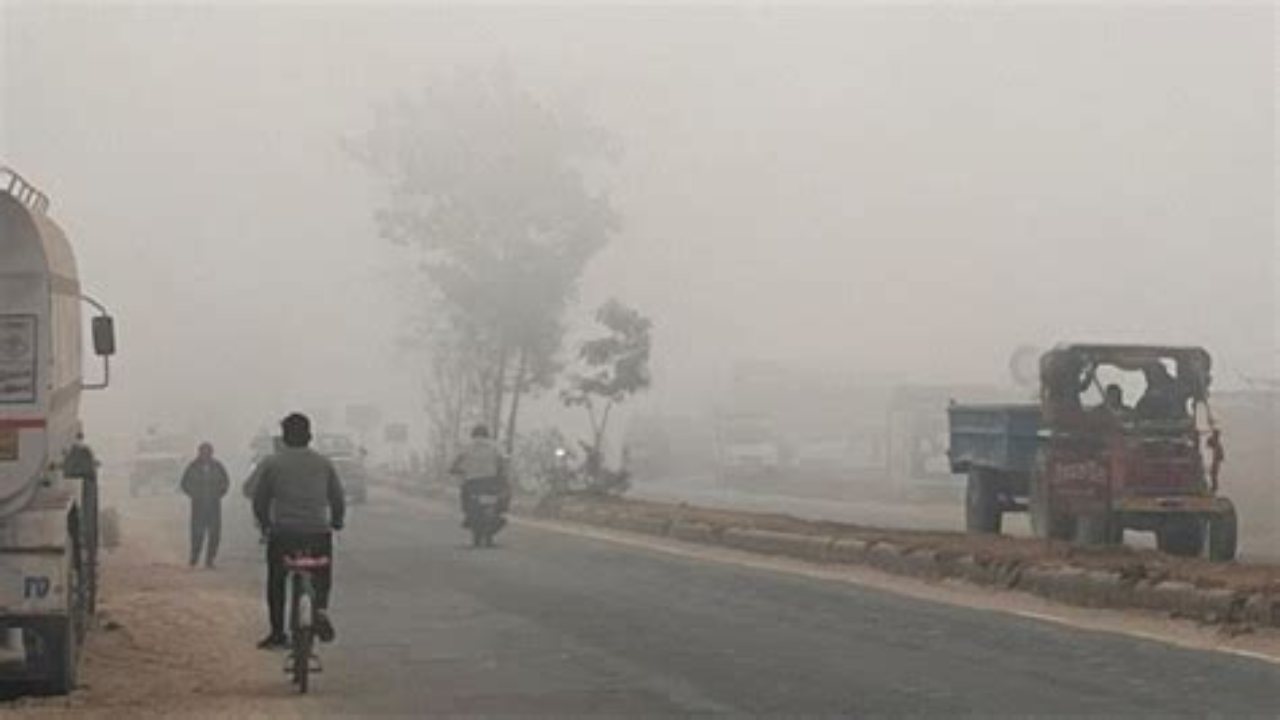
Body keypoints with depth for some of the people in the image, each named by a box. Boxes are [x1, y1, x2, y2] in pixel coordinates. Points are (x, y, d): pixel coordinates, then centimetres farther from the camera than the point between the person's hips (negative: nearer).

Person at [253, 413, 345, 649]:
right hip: (318, 533, 1)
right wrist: (336, 522, 28)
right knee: (322, 579, 15)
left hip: (282, 533, -1)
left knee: (276, 583, 13)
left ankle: (277, 633, 11)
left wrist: (264, 524, 23)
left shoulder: (270, 463, 3)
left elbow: (259, 501, 6)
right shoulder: (324, 463, 7)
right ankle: (321, 609, -14)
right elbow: (338, 499, 10)